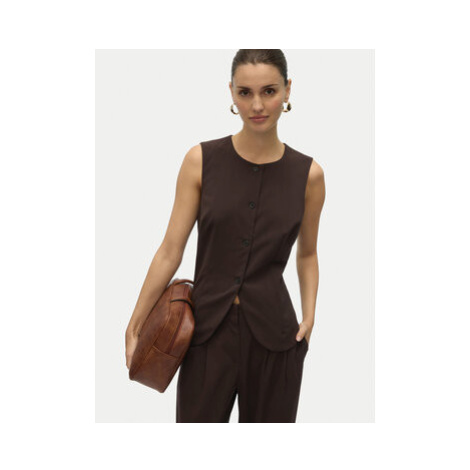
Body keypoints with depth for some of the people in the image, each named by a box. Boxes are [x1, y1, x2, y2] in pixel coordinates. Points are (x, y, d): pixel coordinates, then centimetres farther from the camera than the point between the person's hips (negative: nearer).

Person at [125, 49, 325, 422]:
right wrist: (135, 325, -1)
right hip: (208, 332, -1)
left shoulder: (308, 173, -2)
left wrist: (309, 314, -2)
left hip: (273, 334, 1)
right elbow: (171, 250, -2)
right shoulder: (202, 160, -5)